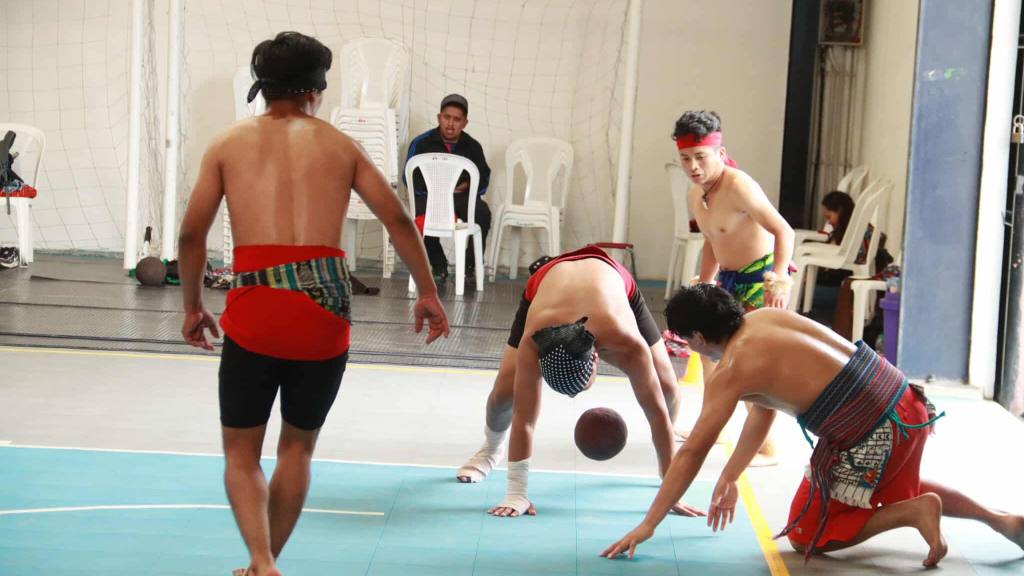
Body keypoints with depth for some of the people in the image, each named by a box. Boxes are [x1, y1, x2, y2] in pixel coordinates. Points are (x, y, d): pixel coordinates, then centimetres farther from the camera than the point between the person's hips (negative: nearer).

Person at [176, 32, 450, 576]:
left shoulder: (228, 144, 11)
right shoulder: (341, 146, 13)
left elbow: (191, 235, 8)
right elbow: (398, 220, 8)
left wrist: (192, 308, 20)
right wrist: (428, 294, 15)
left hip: (255, 307, -1)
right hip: (325, 305, 1)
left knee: (241, 452, 12)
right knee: (297, 447, 20)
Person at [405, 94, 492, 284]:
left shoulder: (473, 146, 8)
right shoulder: (421, 143, 3)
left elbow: (483, 179, 11)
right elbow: (411, 178, -1)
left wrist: (467, 185, -11)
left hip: (463, 195, 1)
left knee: (483, 213, -30)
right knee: (423, 216, -35)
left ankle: (470, 266, -12)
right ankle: (438, 265, -12)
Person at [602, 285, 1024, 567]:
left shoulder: (730, 372, -11)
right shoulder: (765, 318, 12)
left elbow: (692, 453, -10)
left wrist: (648, 525, -4)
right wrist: (728, 480, 24)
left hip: (871, 437, -8)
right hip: (906, 404, 9)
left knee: (806, 537, 10)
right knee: (897, 490, 38)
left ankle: (916, 512, -2)